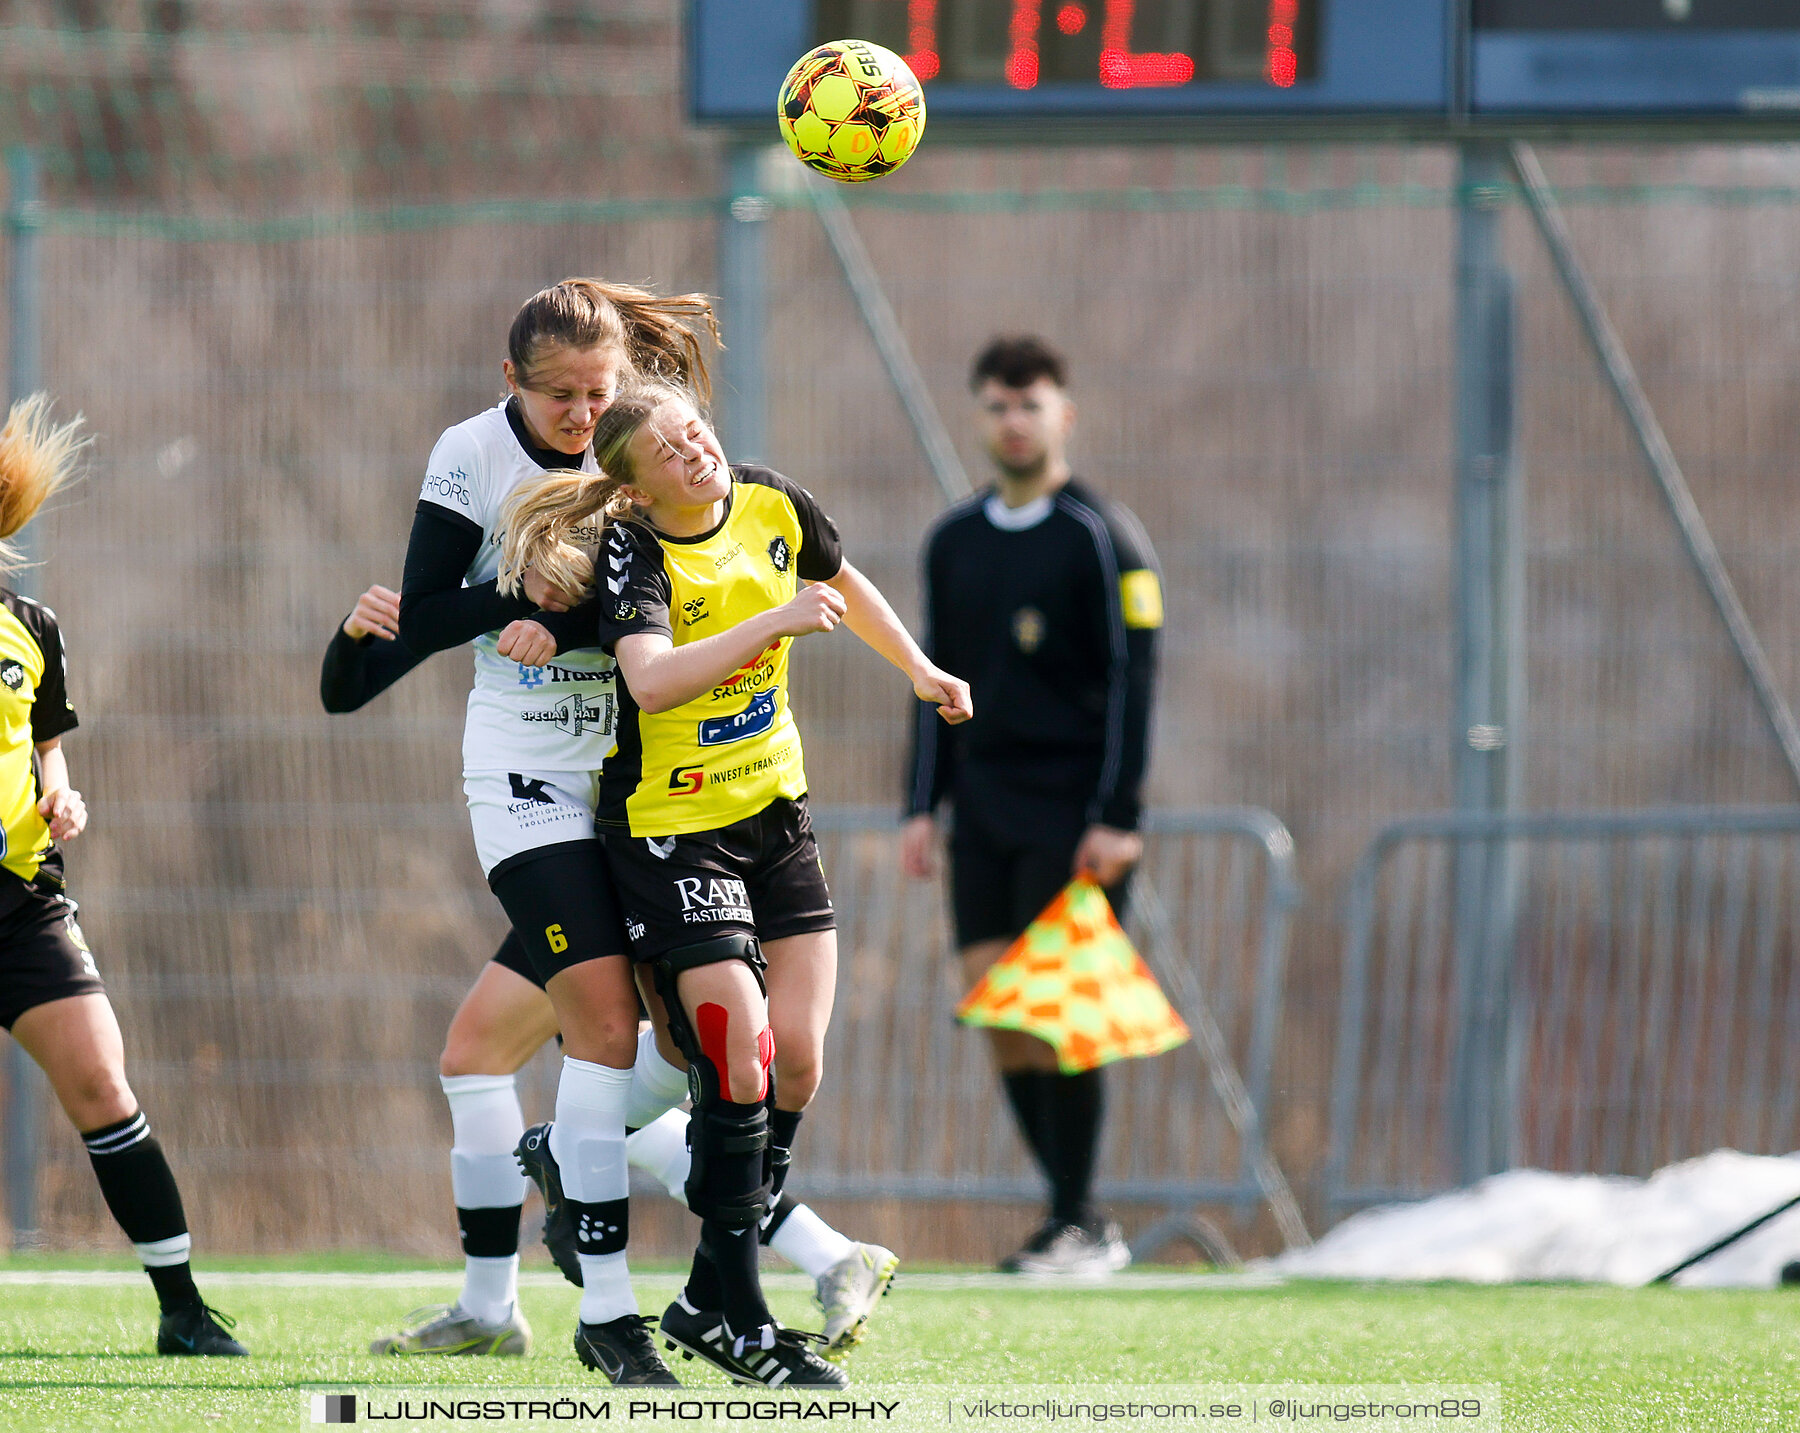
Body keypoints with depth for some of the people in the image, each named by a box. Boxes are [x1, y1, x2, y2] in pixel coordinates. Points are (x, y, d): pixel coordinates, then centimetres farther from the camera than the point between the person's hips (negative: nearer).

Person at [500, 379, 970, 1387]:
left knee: (797, 1061, -1)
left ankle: (707, 1301, 11)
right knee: (739, 1066, -14)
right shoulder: (634, 557, -20)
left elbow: (841, 583, 22)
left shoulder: (775, 509, -2)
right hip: (670, 829, -6)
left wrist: (919, 669, 29)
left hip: (775, 808, 6)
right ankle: (740, 1326, -3)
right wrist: (775, 621, -37)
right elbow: (651, 679, -39)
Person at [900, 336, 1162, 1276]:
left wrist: (1115, 816, -15)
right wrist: (923, 807, 12)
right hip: (984, 805, 6)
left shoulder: (1102, 536, -5)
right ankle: (1072, 1212, 7)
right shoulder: (954, 542, 13)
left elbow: (1132, 679, -8)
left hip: (1073, 810, -6)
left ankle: (1079, 1226, -4)